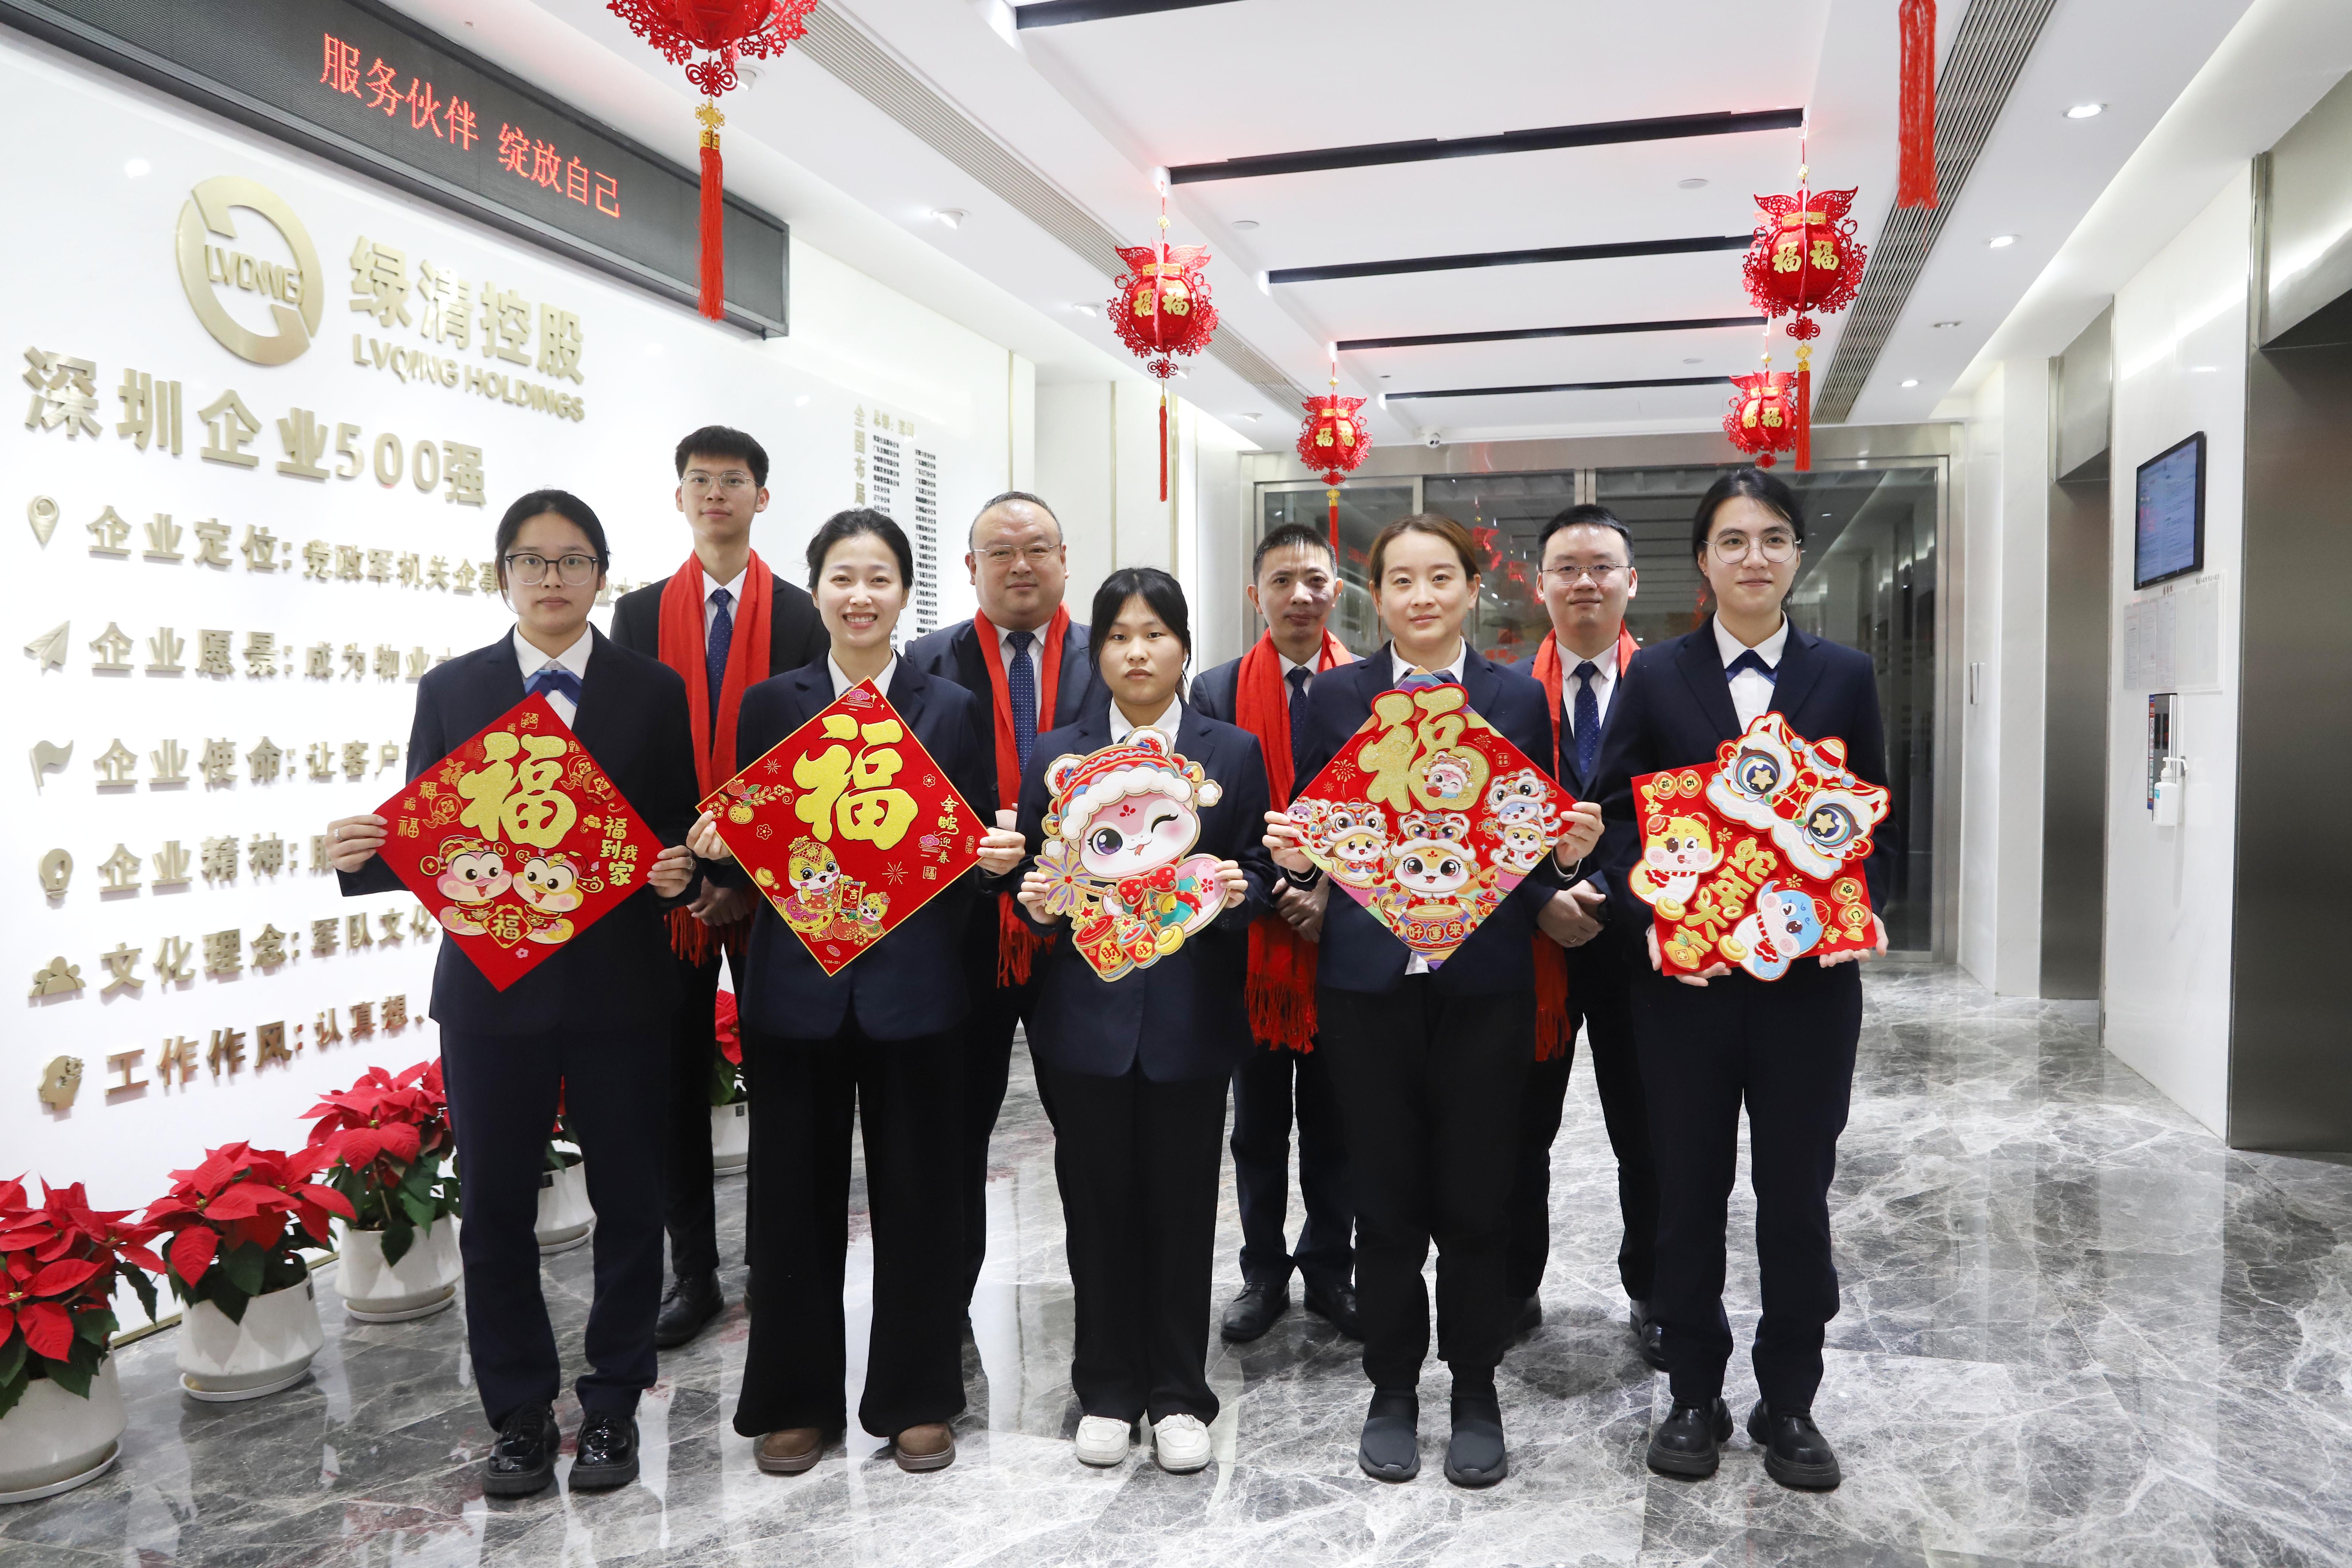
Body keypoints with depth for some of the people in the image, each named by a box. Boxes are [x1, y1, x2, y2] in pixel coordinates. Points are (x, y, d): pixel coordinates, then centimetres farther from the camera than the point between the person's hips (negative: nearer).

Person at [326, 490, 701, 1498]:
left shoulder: (654, 690, 4)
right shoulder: (452, 689, 7)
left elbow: (683, 834, 3)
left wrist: (680, 873, -18)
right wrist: (362, 857, -13)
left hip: (620, 988, -1)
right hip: (490, 987, 1)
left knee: (629, 1202, 8)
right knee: (496, 1208, 8)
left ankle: (612, 1404, 25)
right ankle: (520, 1413, 25)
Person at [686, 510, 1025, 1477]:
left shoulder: (952, 709, 5)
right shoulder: (769, 705, 6)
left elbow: (979, 850, 5)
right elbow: (738, 846, 7)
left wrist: (1001, 856, -16)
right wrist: (714, 847, -14)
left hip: (915, 989, 0)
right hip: (797, 988, 1)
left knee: (918, 1196, 7)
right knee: (796, 1197, 8)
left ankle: (917, 1399, 24)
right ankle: (795, 1401, 25)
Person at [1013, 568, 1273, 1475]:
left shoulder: (1233, 753, 5)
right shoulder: (1055, 757, 8)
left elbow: (1261, 877, 4)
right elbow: (1033, 874, 10)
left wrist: (1236, 890, -17)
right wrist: (1034, 897, -12)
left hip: (1190, 1018, -1)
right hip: (1086, 1015, 1)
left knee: (1182, 1205, 7)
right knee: (1097, 1204, 8)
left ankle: (1179, 1396, 23)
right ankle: (1107, 1391, 25)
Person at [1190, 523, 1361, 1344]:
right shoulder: (1218, 691, 1)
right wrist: (1273, 896, -12)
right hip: (1253, 936, 0)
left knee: (1336, 1118, 11)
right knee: (1259, 1122, 11)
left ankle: (1329, 1269, 26)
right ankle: (1264, 1271, 26)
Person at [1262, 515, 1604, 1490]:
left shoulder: (1520, 700, 6)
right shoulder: (1336, 697, 5)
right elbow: (1315, 834, 6)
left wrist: (1569, 855, -14)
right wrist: (1294, 858, -15)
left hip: (1483, 982, 0)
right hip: (1367, 982, 0)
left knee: (1477, 1198, 8)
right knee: (1384, 1199, 9)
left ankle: (1476, 1394, 26)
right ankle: (1392, 1389, 27)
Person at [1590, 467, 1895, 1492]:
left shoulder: (1844, 676, 6)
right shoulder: (1655, 676, 3)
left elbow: (1875, 823, 7)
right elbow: (1614, 815, -1)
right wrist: (1652, 916, -16)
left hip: (1811, 976, 1)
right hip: (1685, 975, 0)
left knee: (1797, 1190, 10)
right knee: (1689, 1188, 10)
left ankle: (1789, 1402, 26)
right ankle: (1694, 1396, 25)